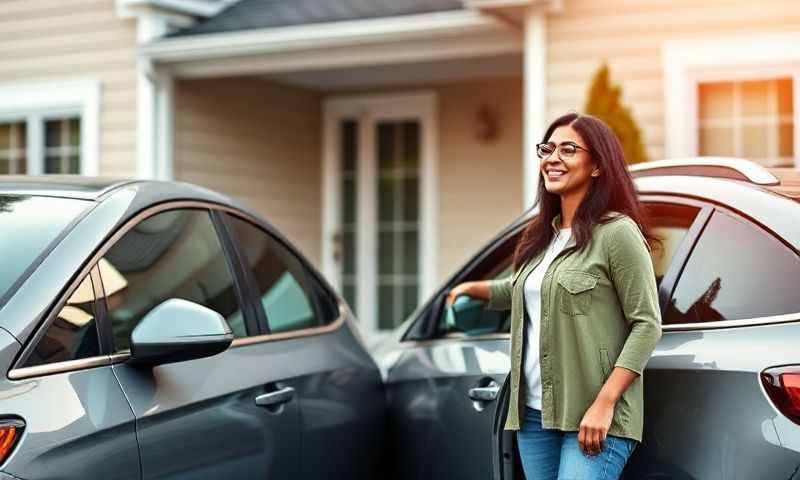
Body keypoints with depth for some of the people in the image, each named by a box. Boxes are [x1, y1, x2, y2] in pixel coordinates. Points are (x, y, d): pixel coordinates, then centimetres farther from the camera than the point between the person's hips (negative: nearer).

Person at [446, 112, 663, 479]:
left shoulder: (616, 232, -8)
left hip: (593, 420, -8)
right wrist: (474, 289, 20)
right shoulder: (542, 236, 14)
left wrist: (604, 403, -18)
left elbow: (647, 324, -12)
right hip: (533, 414, 8)